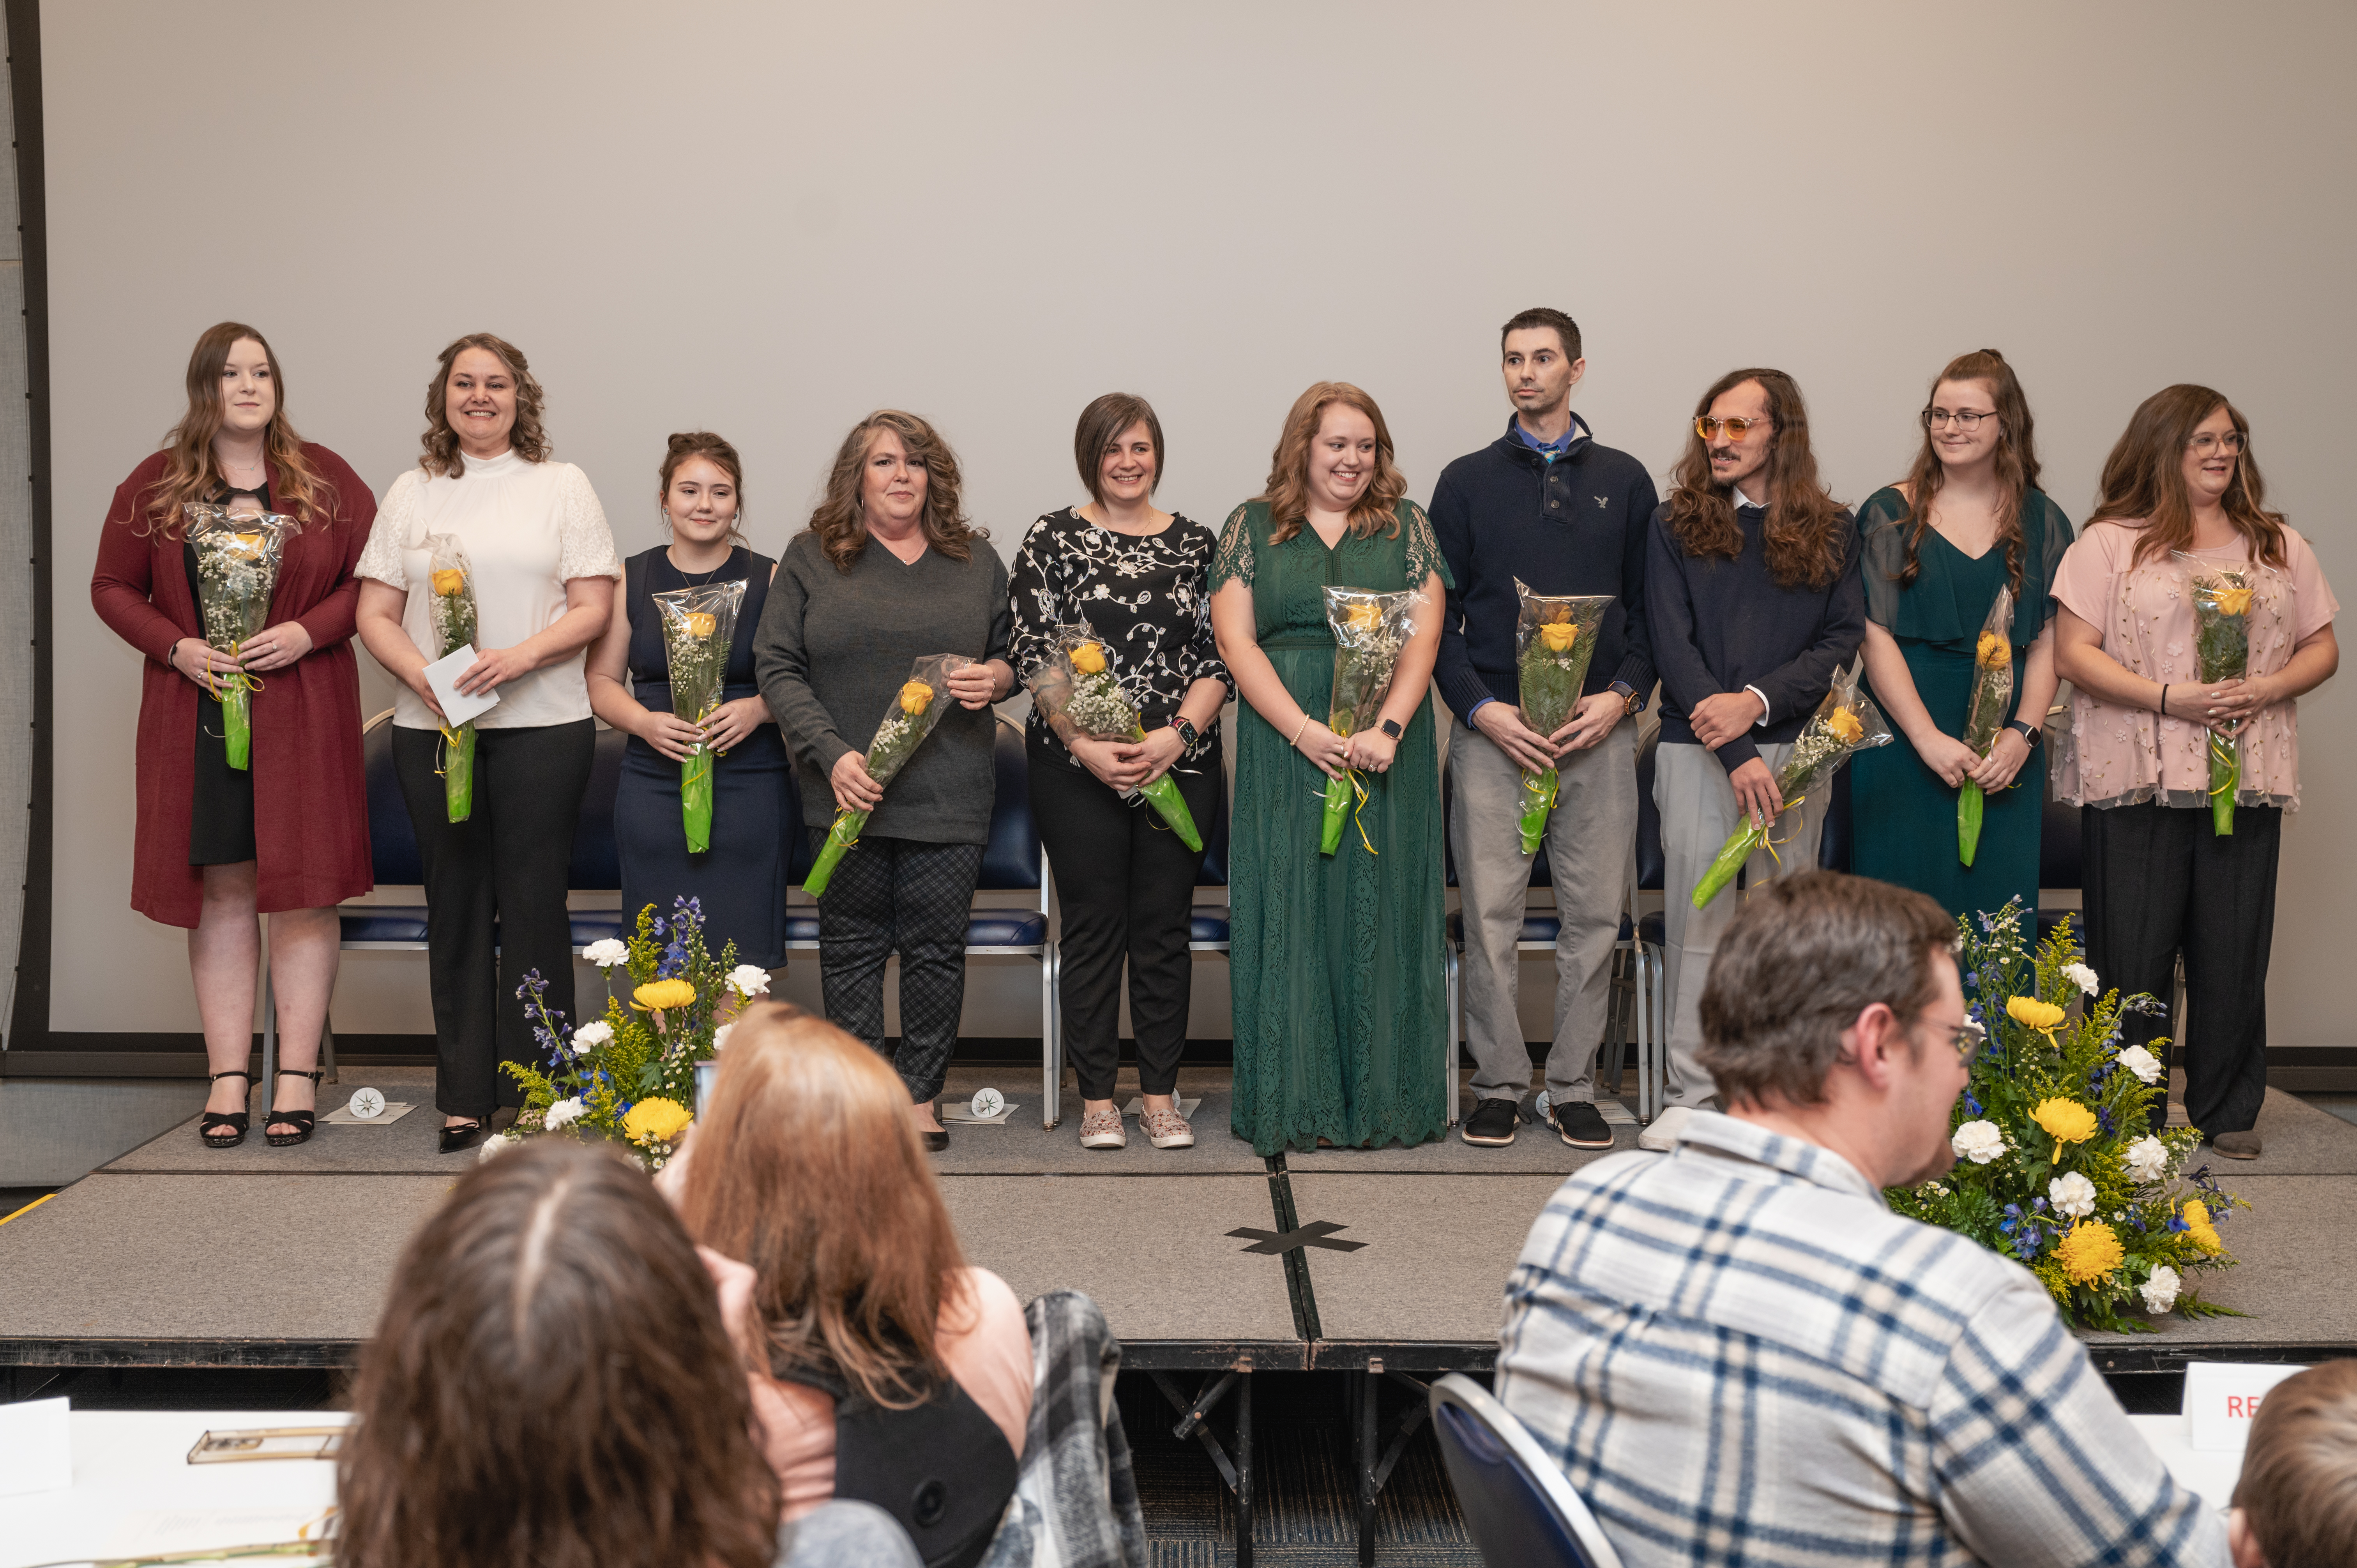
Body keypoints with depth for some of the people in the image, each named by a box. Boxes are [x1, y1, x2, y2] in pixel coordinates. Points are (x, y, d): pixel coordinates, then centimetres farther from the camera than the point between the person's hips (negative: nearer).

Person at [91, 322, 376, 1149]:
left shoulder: (325, 479, 4)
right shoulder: (154, 488, 6)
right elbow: (112, 588, 9)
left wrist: (307, 632, -12)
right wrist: (178, 648, -8)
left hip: (303, 715, -1)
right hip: (197, 714, 1)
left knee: (302, 889, -2)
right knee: (221, 892, 4)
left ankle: (299, 1075, 4)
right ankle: (228, 1076, 9)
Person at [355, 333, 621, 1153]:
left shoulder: (562, 486, 7)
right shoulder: (411, 494, 13)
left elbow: (593, 608, 0)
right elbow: (376, 613, 8)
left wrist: (521, 656, -16)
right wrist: (422, 675, -11)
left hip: (542, 724, -2)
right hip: (432, 728, 2)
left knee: (532, 905, -3)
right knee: (455, 906, 5)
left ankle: (535, 1094, 3)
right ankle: (463, 1095, 12)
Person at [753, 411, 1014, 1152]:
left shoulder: (976, 560, 11)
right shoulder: (811, 559, 5)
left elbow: (1015, 653, 19)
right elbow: (777, 666, 0)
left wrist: (996, 677, -6)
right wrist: (832, 753, -11)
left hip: (949, 794, 1)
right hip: (848, 788, -1)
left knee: (936, 946, 2)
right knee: (852, 944, 3)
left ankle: (921, 1096, 12)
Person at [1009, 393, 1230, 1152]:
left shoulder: (1197, 544, 8)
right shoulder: (1052, 539, 3)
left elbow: (1218, 657, 4)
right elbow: (1033, 654, -3)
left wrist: (1178, 734, -12)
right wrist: (1084, 745, -13)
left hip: (1181, 761, 2)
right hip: (1077, 767, -1)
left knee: (1165, 926, 5)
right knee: (1093, 925, 2)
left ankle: (1160, 1095, 14)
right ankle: (1097, 1098, 10)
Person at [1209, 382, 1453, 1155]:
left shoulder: (1405, 525, 10)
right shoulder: (1252, 526, 8)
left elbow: (1423, 634, 1)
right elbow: (1235, 639, -1)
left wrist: (1388, 728, -14)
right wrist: (1304, 731, -12)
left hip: (1387, 748, 1)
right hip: (1283, 745, -1)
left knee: (1380, 910, 1)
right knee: (1290, 910, -1)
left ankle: (1384, 1100, 7)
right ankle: (1296, 1101, 4)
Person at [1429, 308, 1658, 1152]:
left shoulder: (1624, 480, 12)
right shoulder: (1468, 481, 9)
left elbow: (1650, 606, 11)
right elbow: (1439, 612, 6)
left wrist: (1623, 694, -5)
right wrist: (1480, 708, -7)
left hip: (1600, 731, 1)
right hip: (1494, 731, -1)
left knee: (1595, 914, 1)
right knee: (1491, 915, -1)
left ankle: (1574, 1085, 11)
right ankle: (1499, 1083, 9)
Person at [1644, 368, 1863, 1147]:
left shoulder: (1831, 531, 9)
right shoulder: (1677, 526, 6)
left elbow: (1844, 640, 2)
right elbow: (1672, 646, -1)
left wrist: (1759, 701, -13)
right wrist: (1738, 756, -11)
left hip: (1796, 745, 1)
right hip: (1698, 747, -1)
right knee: (1698, 915, -3)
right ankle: (1694, 1090, 4)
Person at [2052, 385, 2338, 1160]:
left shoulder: (2280, 545, 15)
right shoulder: (2110, 542, 2)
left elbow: (2323, 647, 15)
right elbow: (2074, 653, -4)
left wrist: (2266, 690, -6)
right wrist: (2170, 699, -14)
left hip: (2248, 777, 3)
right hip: (2134, 777, -3)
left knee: (2234, 951, 4)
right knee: (2132, 952, 0)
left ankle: (2228, 1113, 16)